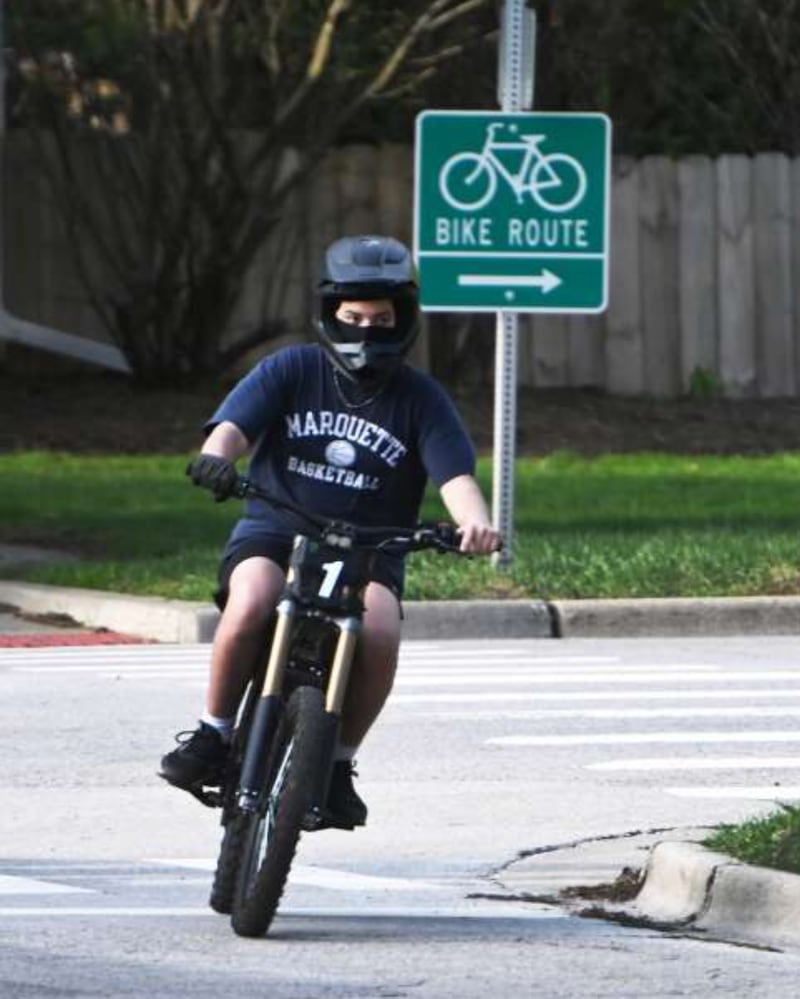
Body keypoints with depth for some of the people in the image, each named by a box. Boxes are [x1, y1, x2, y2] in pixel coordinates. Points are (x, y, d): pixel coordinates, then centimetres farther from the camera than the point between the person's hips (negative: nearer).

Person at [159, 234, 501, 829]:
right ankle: (214, 731, -12)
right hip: (275, 533, 0)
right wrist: (216, 456, -35)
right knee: (250, 606, -33)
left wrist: (474, 522, -31)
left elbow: (455, 473, -8)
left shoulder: (421, 399, 4)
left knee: (380, 630, -31)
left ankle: (340, 761, -9)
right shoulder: (290, 372, 4)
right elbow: (234, 424, -9)